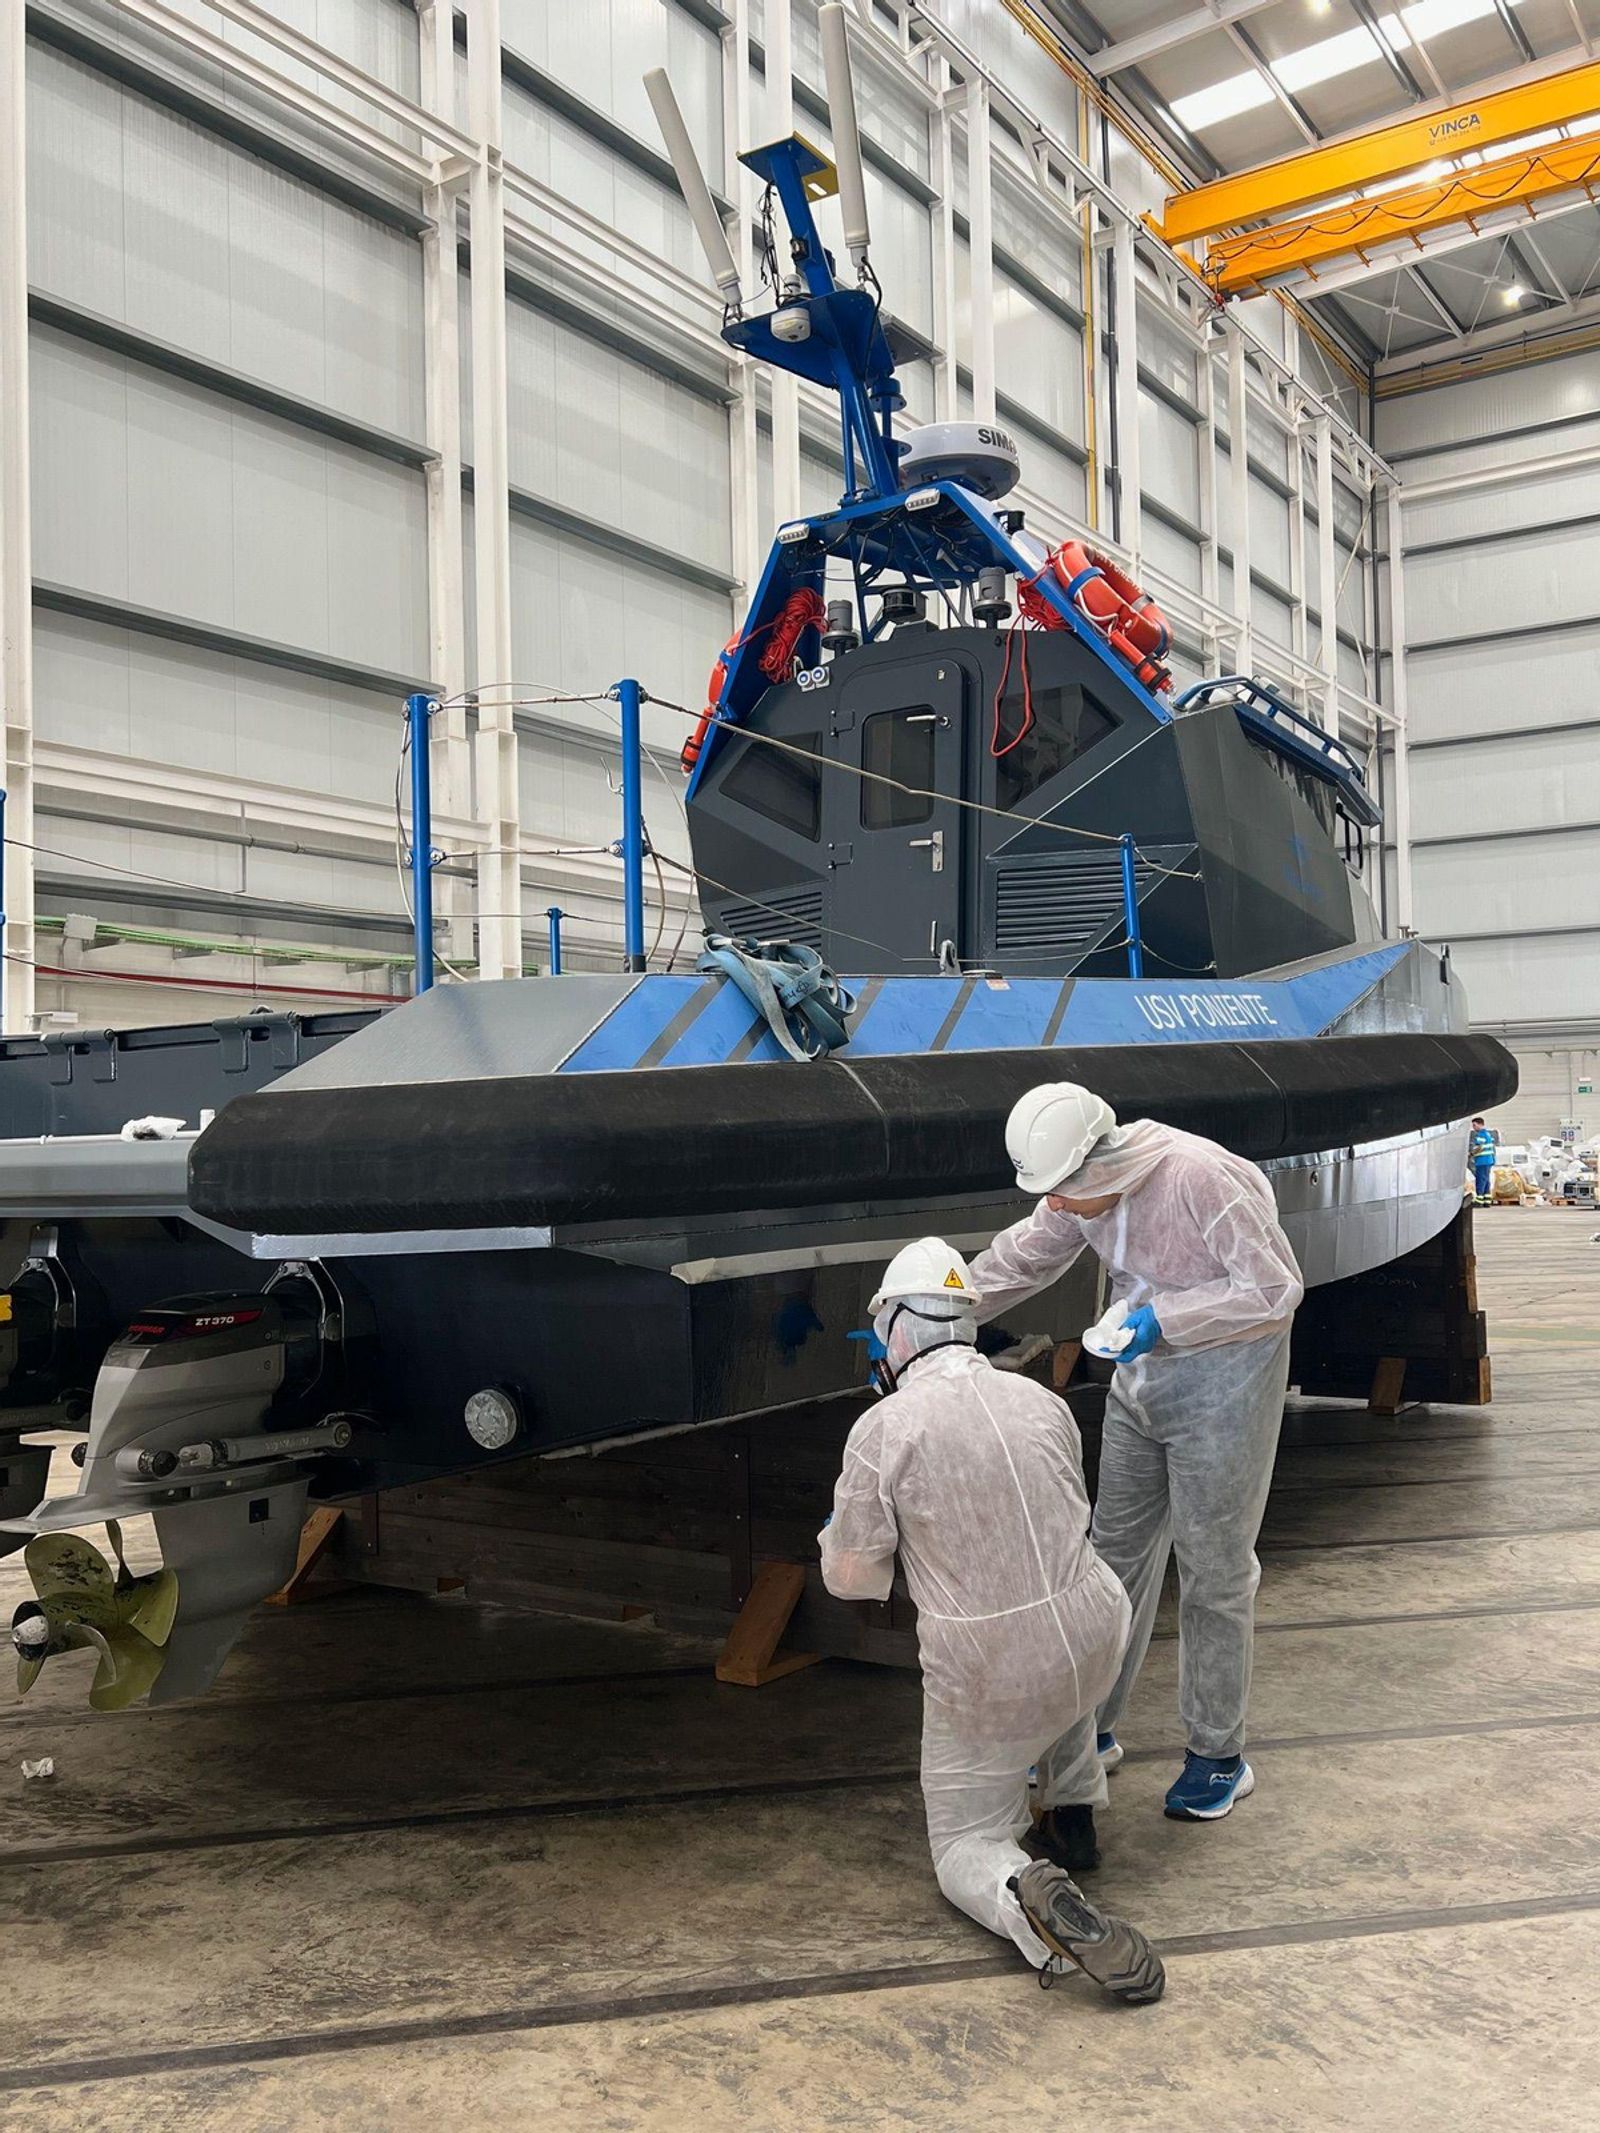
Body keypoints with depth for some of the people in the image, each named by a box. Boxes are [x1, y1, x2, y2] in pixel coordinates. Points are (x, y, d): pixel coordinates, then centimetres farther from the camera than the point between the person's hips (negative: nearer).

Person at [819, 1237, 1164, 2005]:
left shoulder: (883, 1430, -12)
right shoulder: (1042, 1402, 3)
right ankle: (1072, 1804, 37)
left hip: (987, 1680, -4)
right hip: (1097, 1641, 4)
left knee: (964, 1847, 17)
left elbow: (852, 1577, -3)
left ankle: (1026, 1897, -17)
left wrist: (839, 1529, 20)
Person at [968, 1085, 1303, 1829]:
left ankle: (1218, 1755, 21)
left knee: (1214, 1570, 3)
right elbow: (1019, 1260, 10)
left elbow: (1275, 1289, -22)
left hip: (1222, 1384, -7)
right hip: (1139, 1384, 8)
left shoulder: (1201, 1177, -27)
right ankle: (1090, 1730, 30)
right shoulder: (1088, 1190, -3)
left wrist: (1163, 1319, -25)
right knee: (1117, 1552, 14)